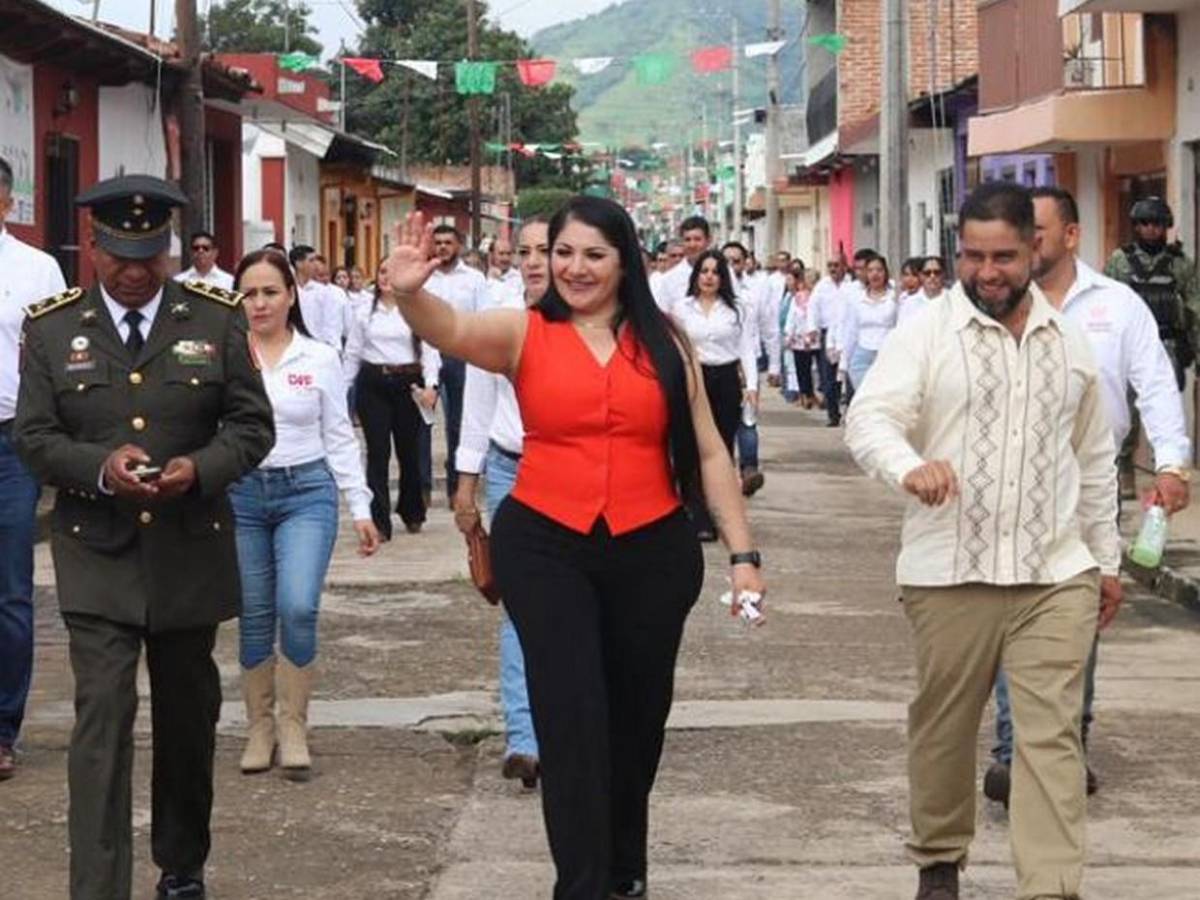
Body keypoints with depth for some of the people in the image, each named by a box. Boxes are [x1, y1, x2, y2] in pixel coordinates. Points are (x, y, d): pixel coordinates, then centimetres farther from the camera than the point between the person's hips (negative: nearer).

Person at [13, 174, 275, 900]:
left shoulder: (217, 319, 0)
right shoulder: (52, 327, -1)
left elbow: (253, 424, 1)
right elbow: (33, 436, -2)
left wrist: (200, 468, -19)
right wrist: (99, 468, -21)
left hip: (190, 551, 2)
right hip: (96, 554, -2)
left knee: (189, 717, 15)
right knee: (102, 717, -11)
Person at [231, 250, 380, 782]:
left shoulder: (320, 359, 3)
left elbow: (339, 438, 7)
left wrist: (360, 507, 4)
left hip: (306, 491, 0)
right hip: (241, 494, 1)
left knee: (298, 609, -15)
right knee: (254, 618, 5)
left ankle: (294, 729, -1)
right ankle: (260, 728, 20)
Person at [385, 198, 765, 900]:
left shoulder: (664, 341, 4)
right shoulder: (524, 333, -1)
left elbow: (708, 452, 6)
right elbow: (452, 331, -21)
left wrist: (743, 553, 1)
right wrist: (410, 294, -43)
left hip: (652, 550, 2)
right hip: (545, 548, -2)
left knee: (638, 713, 15)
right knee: (571, 715, -7)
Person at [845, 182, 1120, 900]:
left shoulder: (1072, 343, 10)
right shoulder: (924, 335, -3)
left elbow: (1095, 459, 18)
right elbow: (869, 418, -16)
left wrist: (1107, 558, 18)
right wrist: (909, 467, -37)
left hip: (1055, 574, 2)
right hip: (950, 572, -2)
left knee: (1052, 734, -5)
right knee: (944, 727, 11)